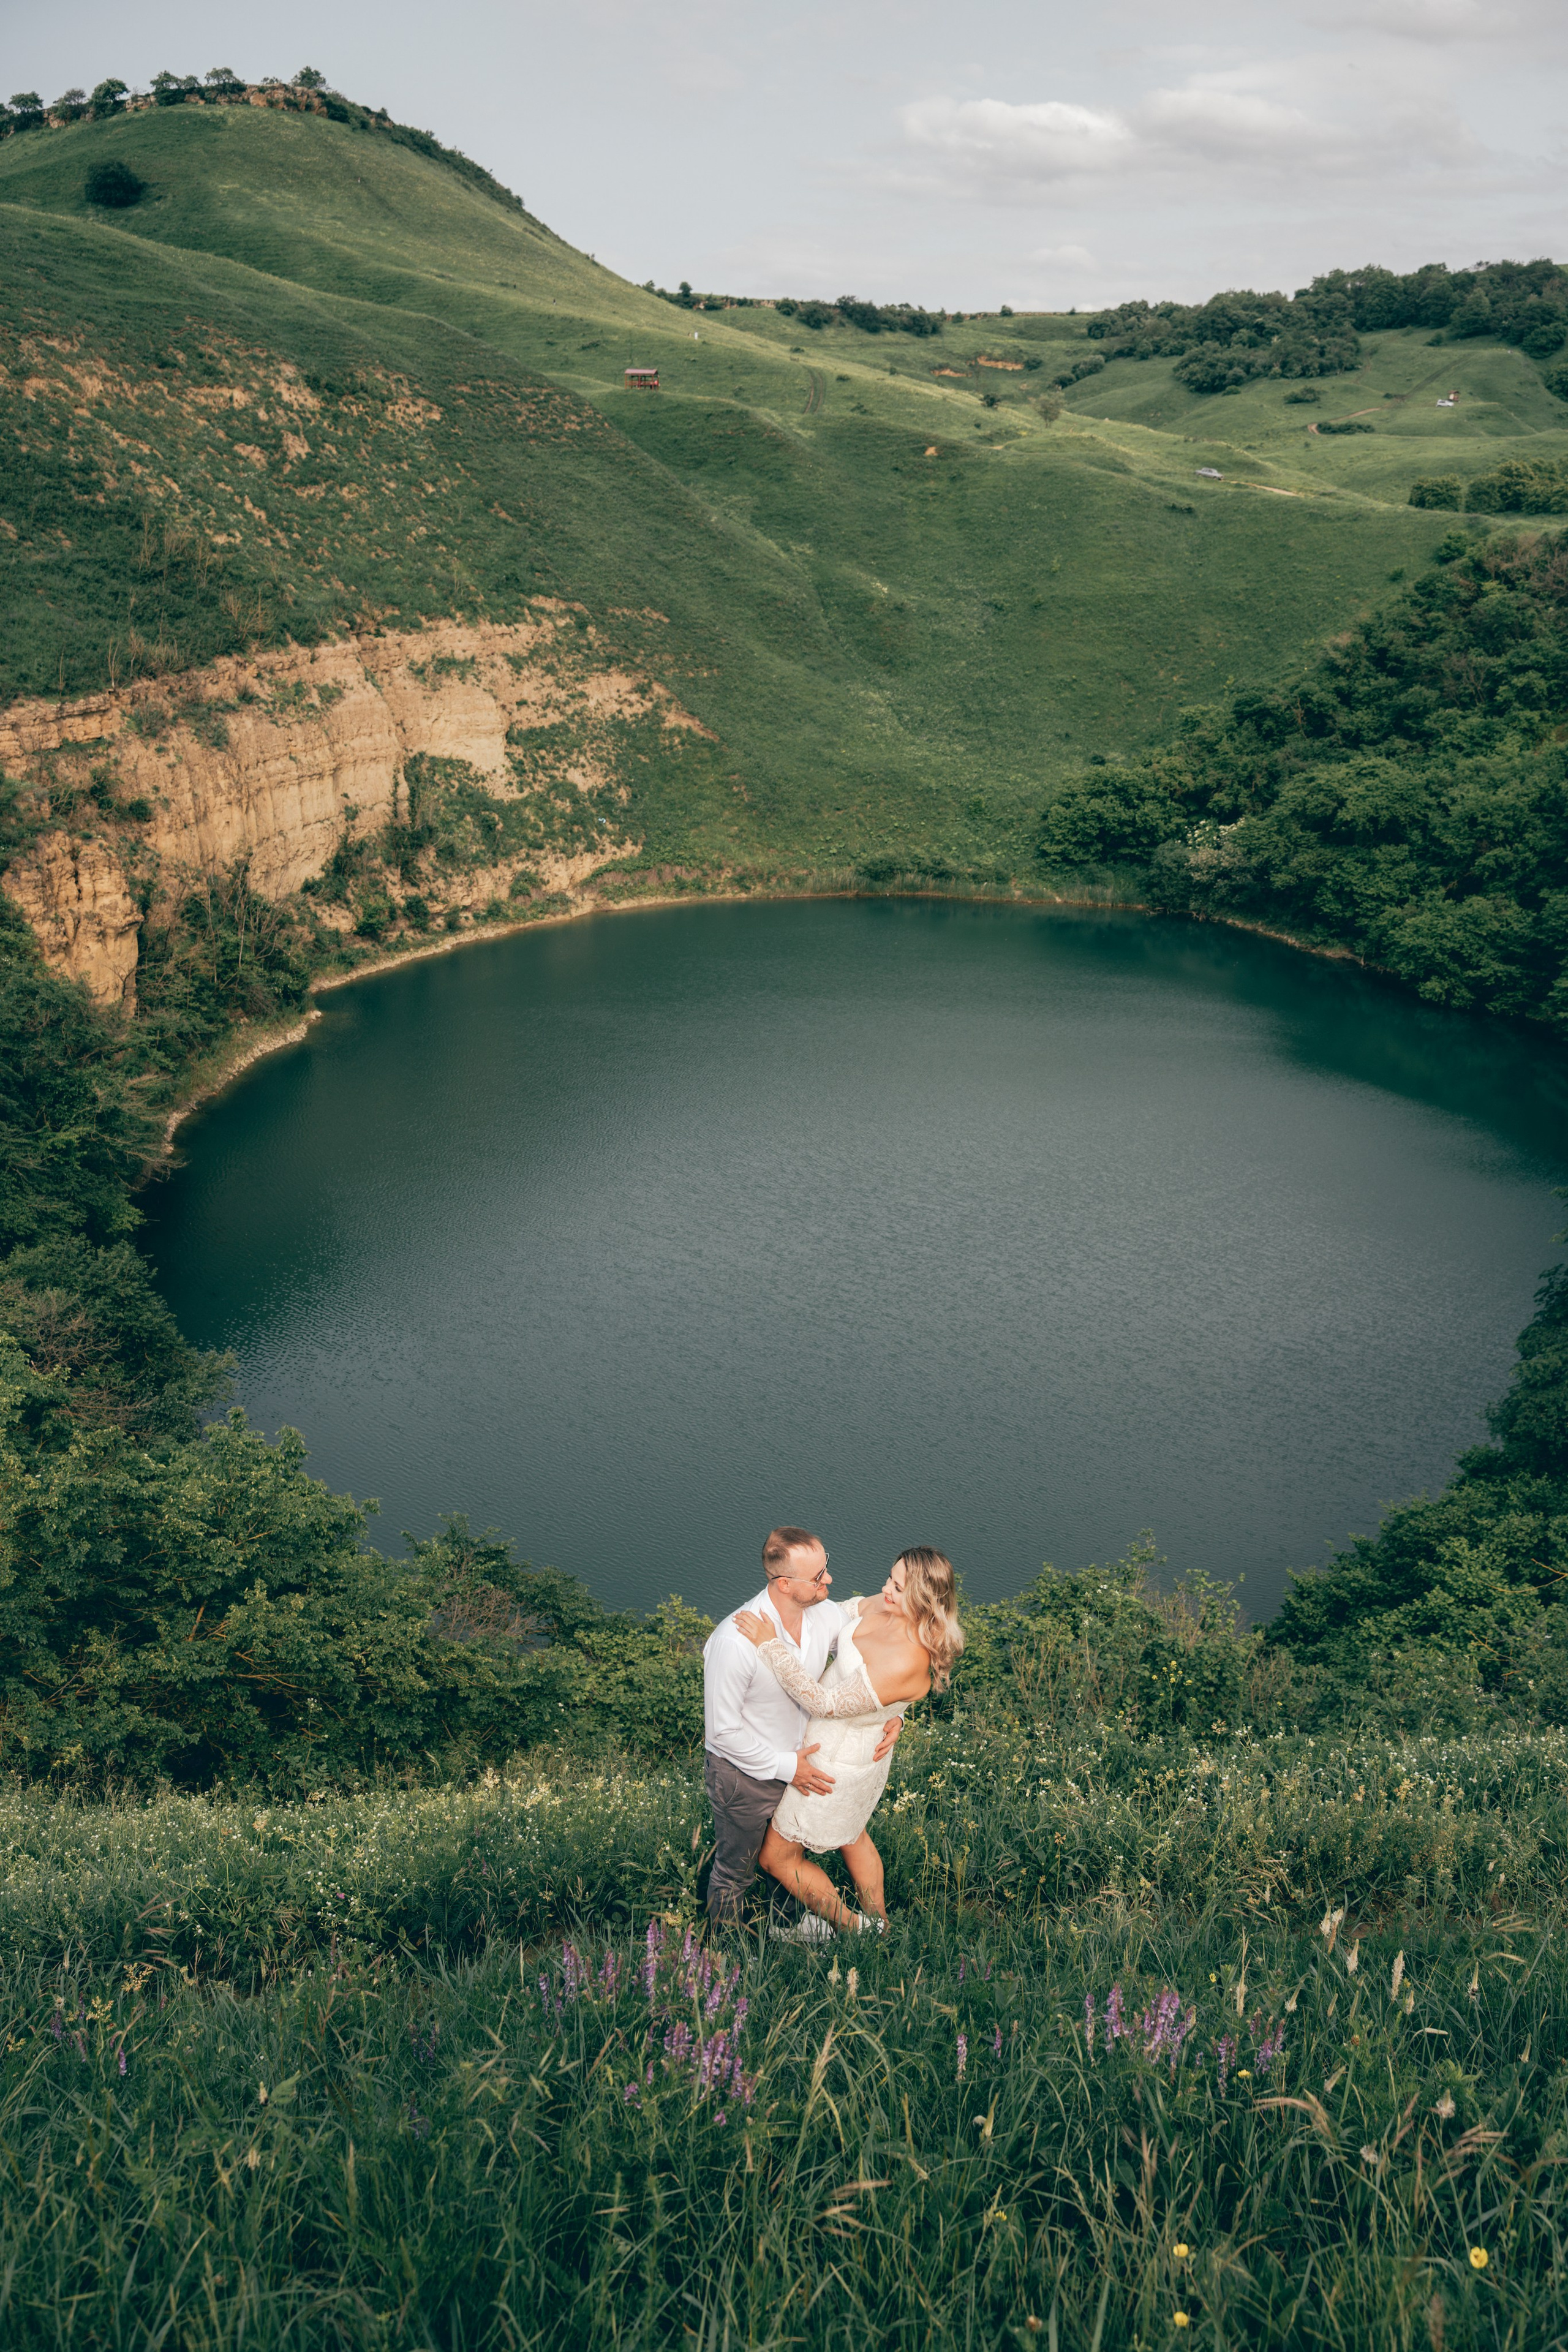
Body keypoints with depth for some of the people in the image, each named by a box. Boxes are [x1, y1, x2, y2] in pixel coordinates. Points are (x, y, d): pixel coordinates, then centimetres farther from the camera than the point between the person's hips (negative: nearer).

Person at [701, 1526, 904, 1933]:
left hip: (797, 1762, 5)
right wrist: (786, 1767, -21)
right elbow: (723, 1731, -26)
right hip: (744, 1775, -5)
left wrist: (893, 1713, -15)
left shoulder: (827, 1616, -18)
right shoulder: (733, 1642, -37)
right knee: (735, 1872, 20)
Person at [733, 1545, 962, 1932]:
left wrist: (771, 1646, -37)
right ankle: (878, 1923, 56)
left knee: (777, 1859, 14)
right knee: (852, 1834, 33)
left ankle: (850, 1927, 33)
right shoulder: (883, 1606, -16)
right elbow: (841, 1615, 8)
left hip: (837, 1766, -8)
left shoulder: (907, 1665, -40)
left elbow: (826, 1704, -35)